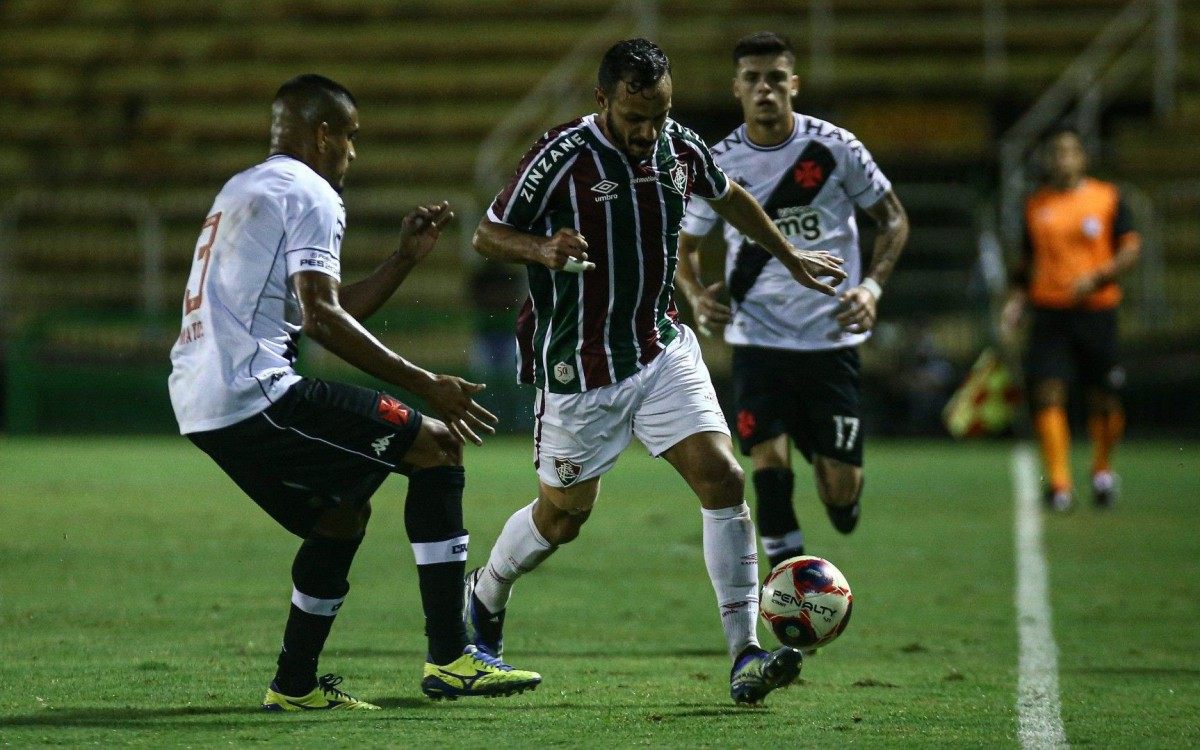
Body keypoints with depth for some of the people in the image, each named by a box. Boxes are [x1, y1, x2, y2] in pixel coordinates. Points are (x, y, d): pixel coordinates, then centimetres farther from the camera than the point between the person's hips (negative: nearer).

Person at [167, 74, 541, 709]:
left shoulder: (242, 191, 26)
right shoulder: (309, 194, -4)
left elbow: (331, 313, 29)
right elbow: (322, 319, -17)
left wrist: (406, 258, 29)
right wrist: (426, 385, -16)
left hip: (199, 405, 10)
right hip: (255, 394, -10)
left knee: (340, 515, 24)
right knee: (437, 447, -4)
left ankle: (294, 685, 21)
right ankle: (449, 658, -9)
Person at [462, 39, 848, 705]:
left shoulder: (682, 151, -1)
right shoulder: (562, 156, -17)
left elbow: (729, 198, 21)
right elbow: (487, 235, -9)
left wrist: (791, 258, 32)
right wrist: (544, 251, -29)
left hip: (663, 351, 4)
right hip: (579, 370, -4)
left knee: (723, 478, -14)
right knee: (564, 514, 9)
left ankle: (745, 660, -13)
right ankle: (483, 597, 42)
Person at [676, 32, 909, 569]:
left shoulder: (834, 147, -4)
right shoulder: (719, 163, 0)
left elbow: (893, 219, 6)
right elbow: (686, 242, 14)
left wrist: (871, 286, -10)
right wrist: (695, 295, -7)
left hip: (831, 337, -1)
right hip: (758, 339, 1)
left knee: (841, 492, -2)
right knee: (770, 459, -18)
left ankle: (833, 477, 37)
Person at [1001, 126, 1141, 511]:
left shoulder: (1108, 198, 3)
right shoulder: (1035, 205, 11)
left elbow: (1131, 249, -1)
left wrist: (1096, 277, -16)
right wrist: (1015, 301, 7)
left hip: (1097, 310, -2)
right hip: (1048, 311, 2)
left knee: (1103, 400, 4)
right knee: (1047, 394, -13)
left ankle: (1102, 468, 30)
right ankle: (1059, 483, -14)